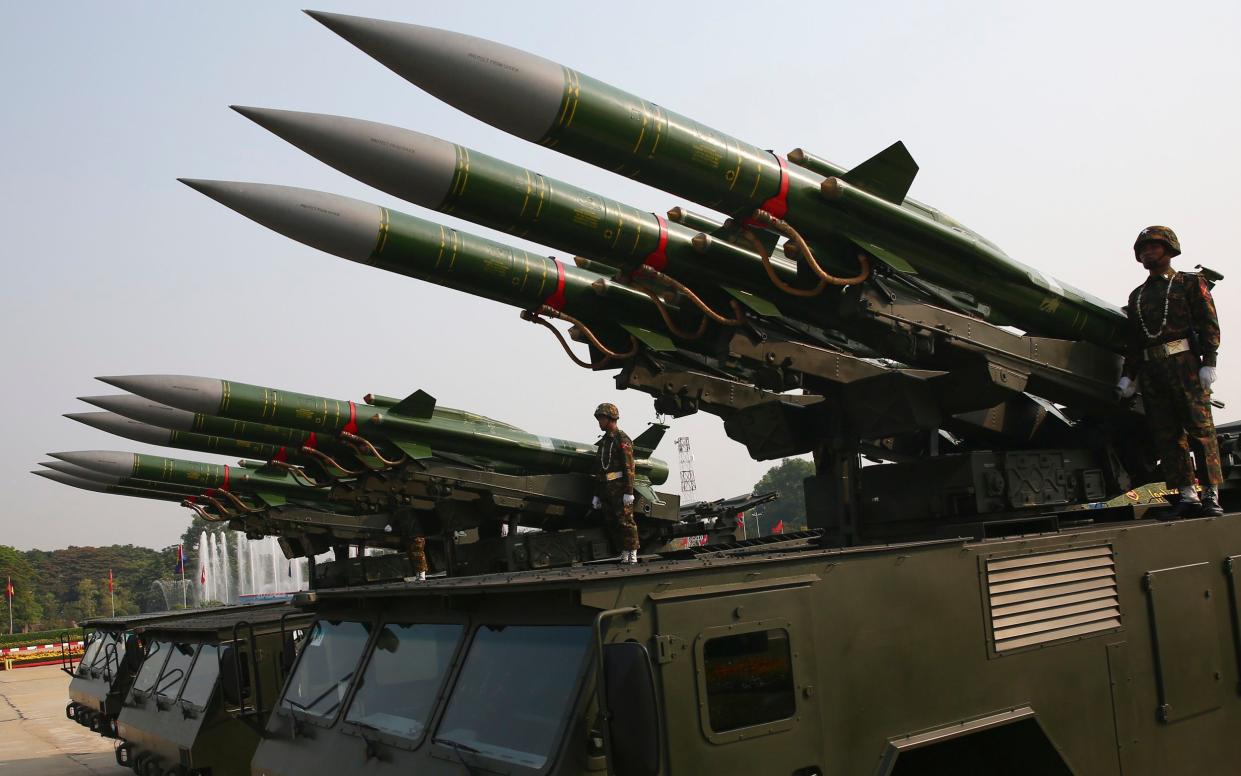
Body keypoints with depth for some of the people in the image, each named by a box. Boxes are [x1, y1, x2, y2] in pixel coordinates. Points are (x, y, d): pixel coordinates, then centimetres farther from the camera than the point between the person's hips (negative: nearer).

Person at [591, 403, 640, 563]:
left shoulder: (622, 439, -5)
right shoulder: (603, 442, 21)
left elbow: (629, 467, -12)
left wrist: (629, 492, -19)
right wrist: (597, 494, 19)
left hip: (620, 488, -8)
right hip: (606, 490, 8)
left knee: (625, 521, -9)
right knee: (612, 524, 6)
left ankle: (632, 555, -6)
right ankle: (623, 556, 10)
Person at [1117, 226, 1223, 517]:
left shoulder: (1190, 283, 9)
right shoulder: (1137, 295, 23)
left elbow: (1209, 326, 0)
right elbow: (1133, 341, 21)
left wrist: (1208, 363, -10)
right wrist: (1128, 376, 14)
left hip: (1184, 363, -5)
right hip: (1150, 370, 5)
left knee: (1200, 427, -8)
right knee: (1166, 435, 0)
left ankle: (1212, 494, -6)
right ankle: (1187, 495, 3)